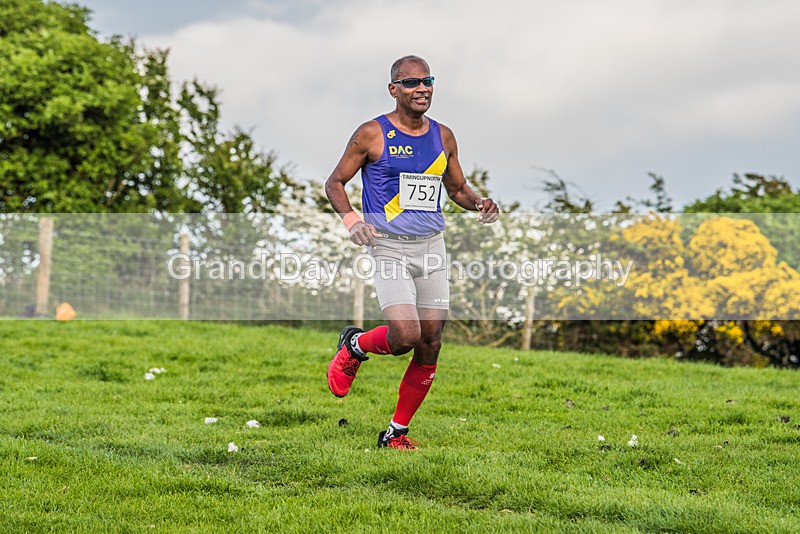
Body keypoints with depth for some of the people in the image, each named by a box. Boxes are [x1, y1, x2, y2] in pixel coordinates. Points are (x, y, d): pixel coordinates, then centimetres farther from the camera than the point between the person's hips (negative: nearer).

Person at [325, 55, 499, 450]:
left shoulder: (443, 137, 11)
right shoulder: (372, 134, -4)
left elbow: (457, 188, 23)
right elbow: (335, 183, 2)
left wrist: (480, 204, 1)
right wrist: (350, 218, -17)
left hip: (432, 247, 5)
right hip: (390, 247, -5)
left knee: (430, 347, 1)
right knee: (406, 336, -21)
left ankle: (396, 432, 16)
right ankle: (354, 347, 14)